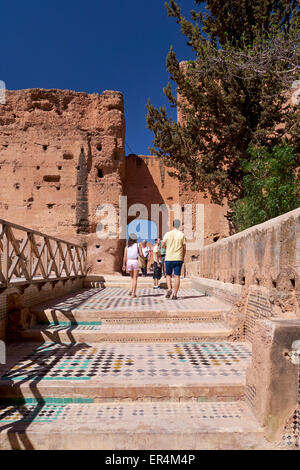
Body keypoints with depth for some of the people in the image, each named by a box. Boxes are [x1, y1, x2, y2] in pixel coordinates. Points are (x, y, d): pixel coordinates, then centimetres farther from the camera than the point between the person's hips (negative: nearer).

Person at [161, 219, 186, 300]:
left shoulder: (167, 234, -1)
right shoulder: (182, 234, 0)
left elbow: (162, 245, 5)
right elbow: (184, 248, 3)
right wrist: (183, 258, 15)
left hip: (169, 258, 0)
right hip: (178, 259, 0)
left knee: (168, 275, 15)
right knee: (177, 276, 4)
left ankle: (169, 289, -5)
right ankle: (175, 295, 3)